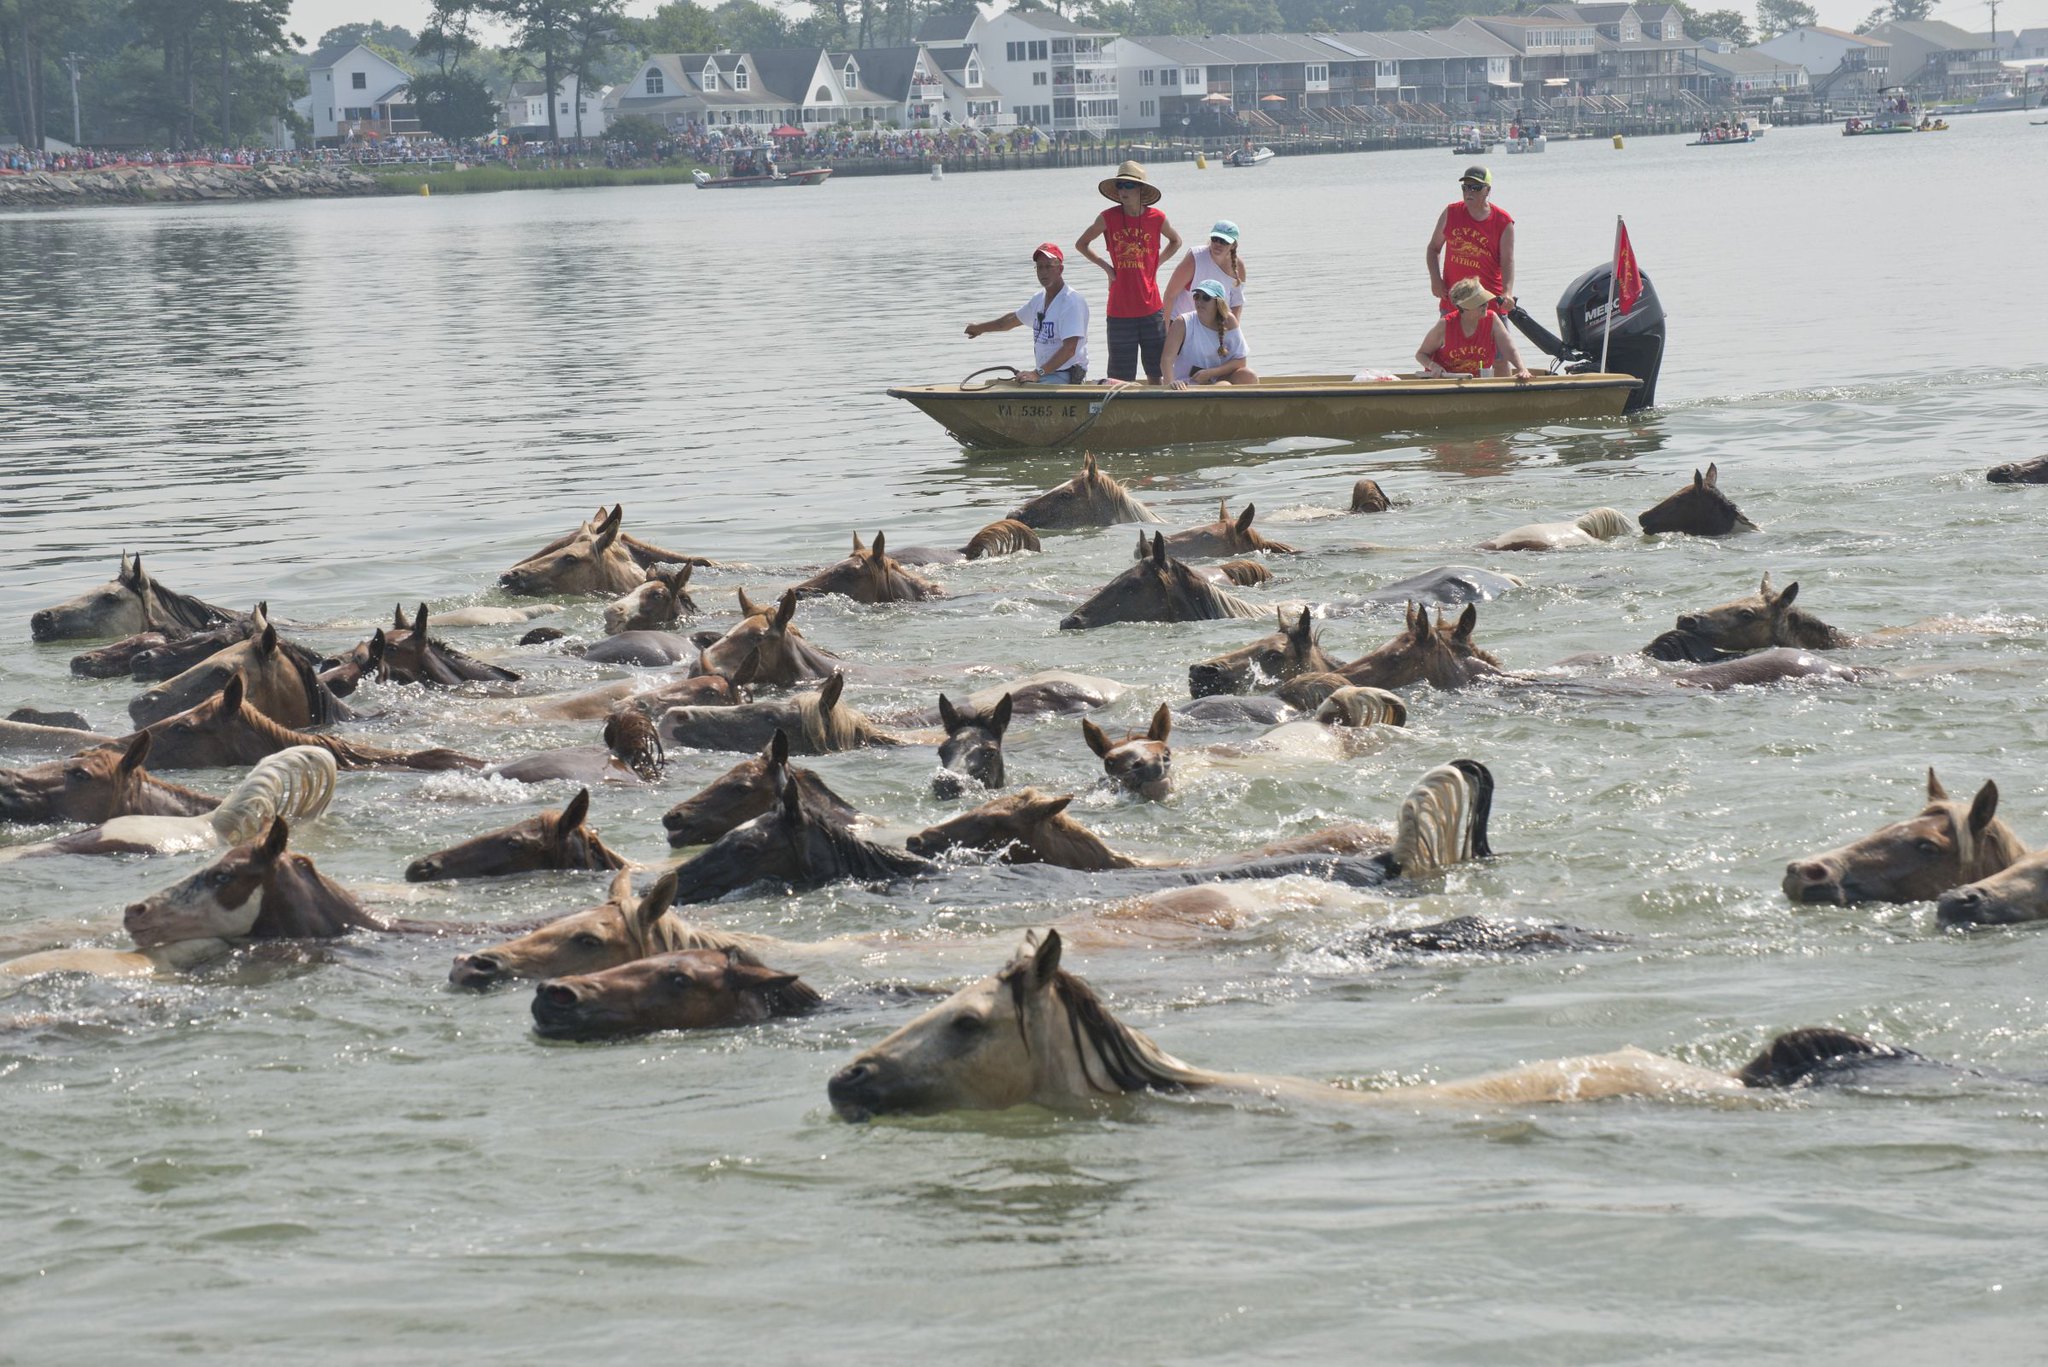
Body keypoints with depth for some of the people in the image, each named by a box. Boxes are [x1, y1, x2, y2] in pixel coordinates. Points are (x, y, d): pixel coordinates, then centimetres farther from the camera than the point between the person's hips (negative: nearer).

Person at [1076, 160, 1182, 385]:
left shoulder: (1156, 218, -1)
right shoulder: (1108, 218, -2)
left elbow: (1175, 241, 20)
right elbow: (1081, 244, 13)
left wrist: (1156, 263, 7)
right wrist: (1105, 266, 2)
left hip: (1151, 307, 0)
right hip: (1120, 309, 0)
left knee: (1155, 373, 5)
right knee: (1121, 376, 2)